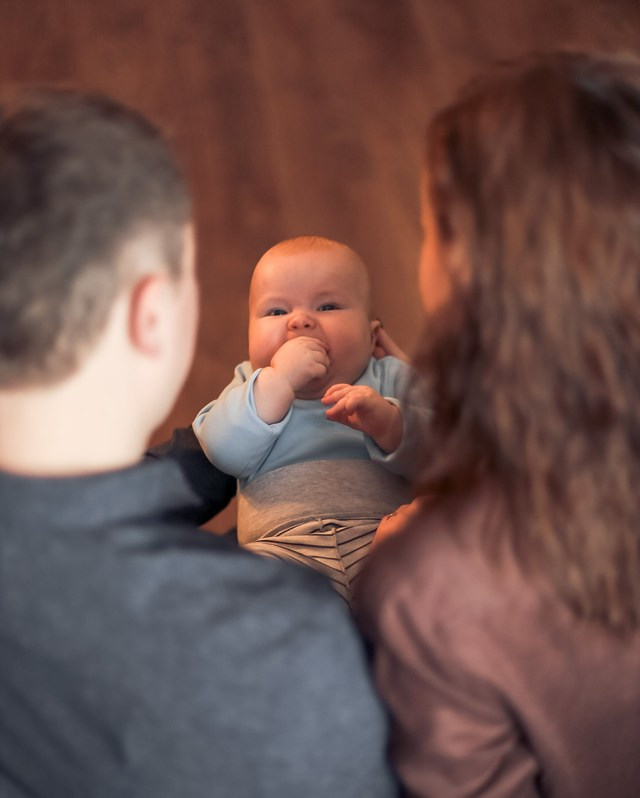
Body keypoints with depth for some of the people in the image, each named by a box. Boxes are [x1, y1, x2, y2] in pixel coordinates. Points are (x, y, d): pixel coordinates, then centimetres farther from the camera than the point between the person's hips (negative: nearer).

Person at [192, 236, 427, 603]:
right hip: (283, 542, 1)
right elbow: (225, 453, 2)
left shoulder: (392, 377, 21)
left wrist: (388, 423, -18)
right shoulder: (253, 384, 24)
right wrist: (278, 380, -8)